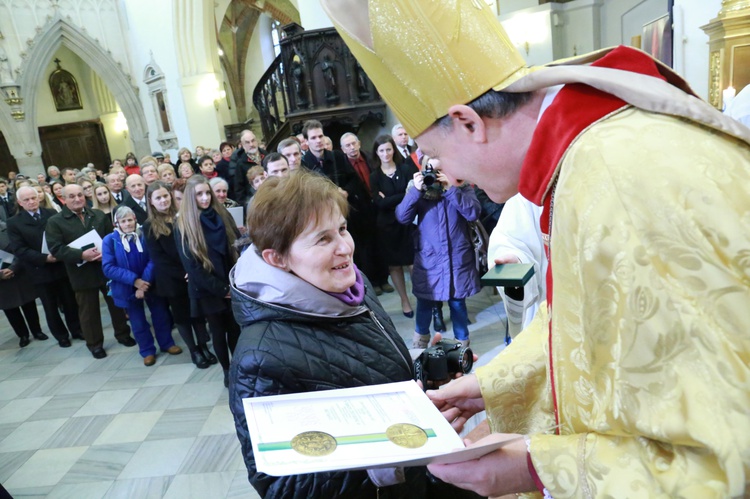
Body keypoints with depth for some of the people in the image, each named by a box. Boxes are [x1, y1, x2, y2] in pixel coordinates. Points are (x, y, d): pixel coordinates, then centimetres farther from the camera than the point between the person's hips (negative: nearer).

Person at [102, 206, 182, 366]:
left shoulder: (145, 235, -11)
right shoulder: (110, 240, -11)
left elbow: (152, 260, -15)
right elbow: (108, 268, -16)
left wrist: (145, 282, -25)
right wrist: (134, 280, -24)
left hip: (149, 283, 0)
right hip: (128, 287, 0)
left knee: (161, 315, 14)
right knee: (138, 322, 13)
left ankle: (167, 343, 33)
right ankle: (147, 351, 29)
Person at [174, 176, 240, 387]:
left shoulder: (223, 215, 4)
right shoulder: (183, 225, -8)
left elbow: (236, 247, 3)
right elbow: (191, 265, -11)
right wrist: (220, 289, -12)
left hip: (232, 285, 3)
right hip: (207, 290, -3)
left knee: (235, 329, 9)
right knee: (218, 331, 10)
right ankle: (227, 370, 27)